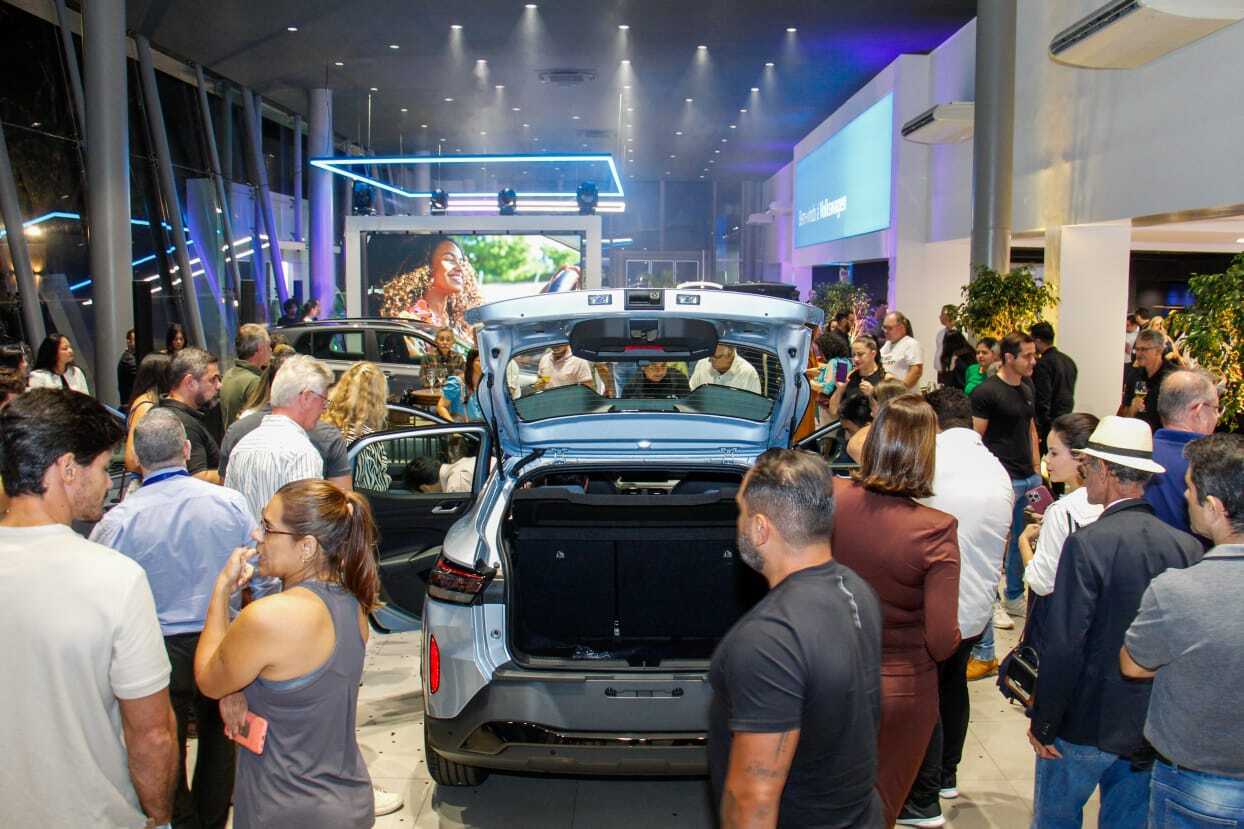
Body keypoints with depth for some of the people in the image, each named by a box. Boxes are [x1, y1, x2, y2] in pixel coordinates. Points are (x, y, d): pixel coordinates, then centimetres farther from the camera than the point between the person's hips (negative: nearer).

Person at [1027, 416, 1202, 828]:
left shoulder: (1087, 543, -20)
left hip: (1085, 724, -5)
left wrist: (1042, 723, -9)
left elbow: (1064, 647, -20)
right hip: (1153, 729, 5)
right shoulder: (1188, 546, -6)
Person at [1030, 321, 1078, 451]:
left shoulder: (1043, 364, -16)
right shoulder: (1069, 361, 11)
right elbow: (1070, 394, 17)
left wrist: (1037, 430, -15)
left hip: (1050, 425, -9)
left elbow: (1043, 400, -19)